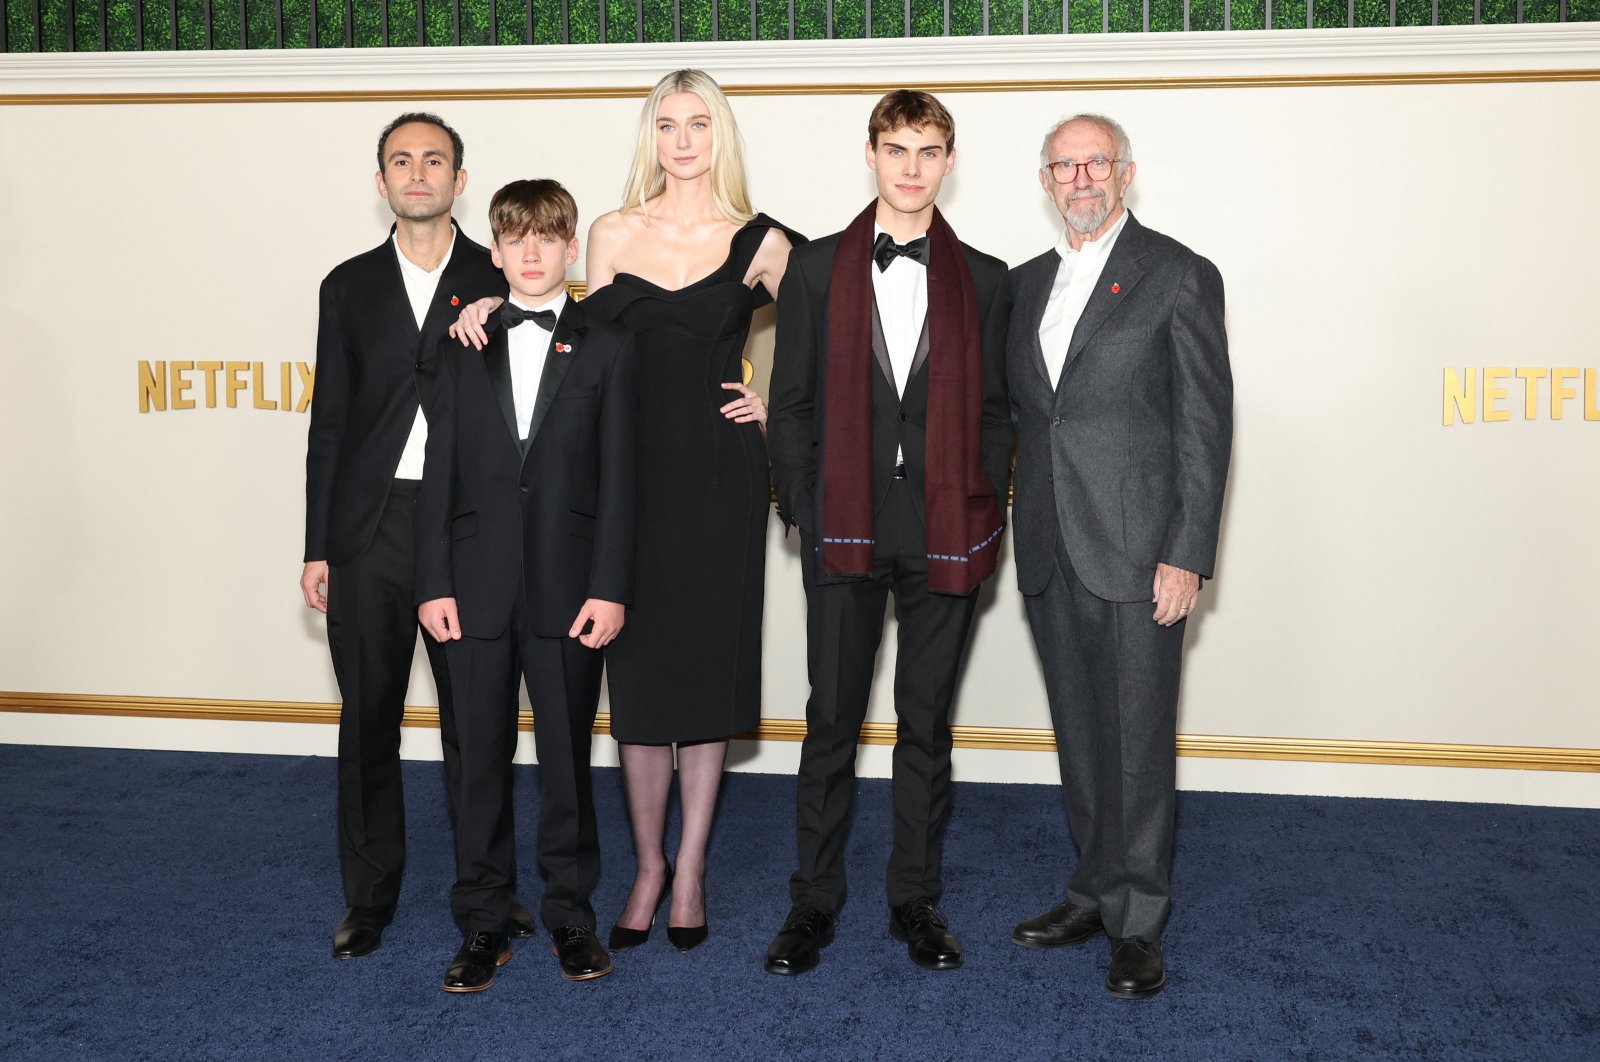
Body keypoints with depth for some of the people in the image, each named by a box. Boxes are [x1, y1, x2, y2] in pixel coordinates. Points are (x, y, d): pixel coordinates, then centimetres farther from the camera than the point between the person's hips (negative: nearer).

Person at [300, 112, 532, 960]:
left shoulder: (499, 283, 5)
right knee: (368, 721, 8)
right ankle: (369, 896, 21)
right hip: (369, 529, 2)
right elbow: (330, 422, 9)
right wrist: (318, 547, 5)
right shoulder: (350, 286, 10)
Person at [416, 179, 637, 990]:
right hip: (478, 587, 2)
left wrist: (609, 588, -8)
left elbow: (617, 478, -1)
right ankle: (482, 925, 18)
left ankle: (570, 914, 22)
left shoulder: (606, 349, 4)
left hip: (569, 588, -1)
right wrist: (434, 582, -2)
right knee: (481, 757, 7)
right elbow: (439, 472, 5)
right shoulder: (461, 347, 9)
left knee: (567, 755, 8)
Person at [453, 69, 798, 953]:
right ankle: (648, 866, 20)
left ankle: (690, 869, 19)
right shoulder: (612, 234, 6)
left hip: (720, 473, -1)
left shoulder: (761, 243, 2)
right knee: (637, 671, 4)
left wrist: (779, 405, 1)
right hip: (631, 468, 1)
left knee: (706, 664, 5)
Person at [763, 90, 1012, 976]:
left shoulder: (982, 280, 8)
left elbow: (994, 411, 8)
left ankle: (916, 901, 22)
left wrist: (984, 518, -2)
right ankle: (813, 902, 18)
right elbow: (791, 405, 4)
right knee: (832, 722, 4)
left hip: (943, 533, 1)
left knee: (927, 724, 9)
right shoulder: (816, 270, 6)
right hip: (844, 530, -1)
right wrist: (804, 514, -3)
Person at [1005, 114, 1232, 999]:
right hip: (1050, 553, 6)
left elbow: (1205, 423, -7)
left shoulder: (1178, 276, -2)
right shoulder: (1027, 283, 15)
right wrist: (1016, 528, 7)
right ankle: (1096, 892, 26)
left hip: (1136, 550, -5)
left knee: (1139, 737, -1)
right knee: (1079, 734, 13)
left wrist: (1187, 554, -13)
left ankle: (1137, 922, 10)